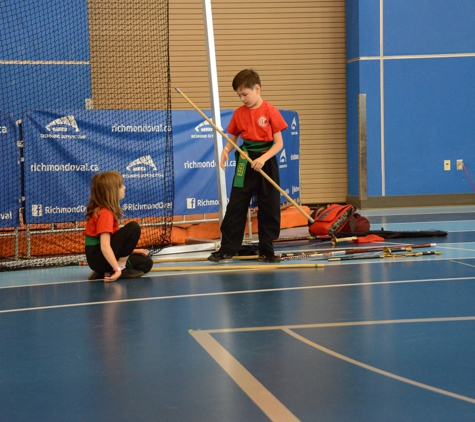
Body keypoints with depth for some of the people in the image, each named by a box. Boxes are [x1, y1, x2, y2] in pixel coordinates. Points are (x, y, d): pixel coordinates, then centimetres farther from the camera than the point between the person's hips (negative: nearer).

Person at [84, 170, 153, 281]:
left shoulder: (107, 209, 12)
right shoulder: (105, 213, -19)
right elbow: (105, 247, -28)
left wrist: (129, 250, 14)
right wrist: (118, 269, -31)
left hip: (106, 256, 10)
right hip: (99, 257, -10)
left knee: (146, 263, 12)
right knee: (133, 227, -20)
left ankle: (104, 272, 5)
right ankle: (122, 268, -14)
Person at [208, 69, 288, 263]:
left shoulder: (270, 111, -8)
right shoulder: (239, 113, 4)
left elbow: (279, 143, -8)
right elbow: (233, 139, 10)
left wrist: (263, 158, -21)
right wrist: (226, 150, -11)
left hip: (266, 161, -3)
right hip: (245, 162, 3)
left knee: (269, 207, 4)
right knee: (235, 205, 2)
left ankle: (266, 250, 13)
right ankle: (227, 248, 6)